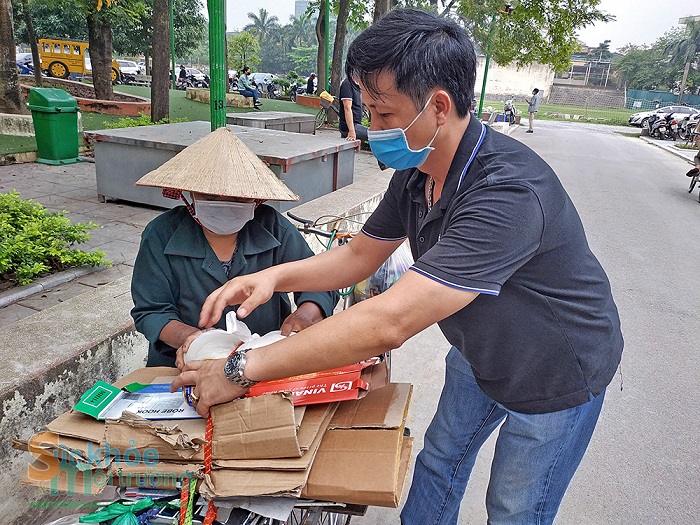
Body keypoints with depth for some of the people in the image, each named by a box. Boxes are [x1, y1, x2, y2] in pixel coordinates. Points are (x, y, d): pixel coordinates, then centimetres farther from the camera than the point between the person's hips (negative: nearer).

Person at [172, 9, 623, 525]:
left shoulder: (508, 192, -41)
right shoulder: (416, 171, -12)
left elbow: (388, 322, -45)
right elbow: (360, 254, -1)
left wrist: (243, 368, -37)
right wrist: (275, 275, -19)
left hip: (555, 376, -6)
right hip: (481, 353, 7)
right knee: (439, 462, 20)